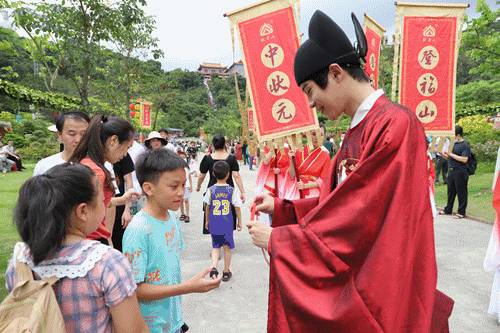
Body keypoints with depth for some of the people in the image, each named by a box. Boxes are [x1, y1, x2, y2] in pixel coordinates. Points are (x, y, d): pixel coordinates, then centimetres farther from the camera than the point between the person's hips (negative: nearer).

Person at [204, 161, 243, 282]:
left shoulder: (210, 190, -5)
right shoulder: (232, 190, -9)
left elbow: (207, 207, 2)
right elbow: (237, 207, -5)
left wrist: (207, 221, 16)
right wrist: (239, 221, 7)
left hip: (214, 224, 1)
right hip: (227, 224, -1)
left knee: (216, 247, 16)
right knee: (227, 247, 14)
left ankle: (213, 267, -4)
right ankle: (226, 272, 24)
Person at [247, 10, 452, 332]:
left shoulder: (395, 124, -21)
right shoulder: (356, 131, 6)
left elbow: (358, 216, -24)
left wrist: (277, 240, -16)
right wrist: (280, 208, 3)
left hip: (383, 285, -8)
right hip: (349, 274, 8)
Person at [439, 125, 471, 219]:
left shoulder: (465, 145, -11)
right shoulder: (453, 143, 11)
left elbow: (464, 159, -21)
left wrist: (451, 154, -20)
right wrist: (443, 153, 2)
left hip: (460, 172, -7)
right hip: (451, 171, 8)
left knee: (461, 193, 2)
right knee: (450, 191, 15)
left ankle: (461, 212, 12)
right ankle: (448, 210, 26)